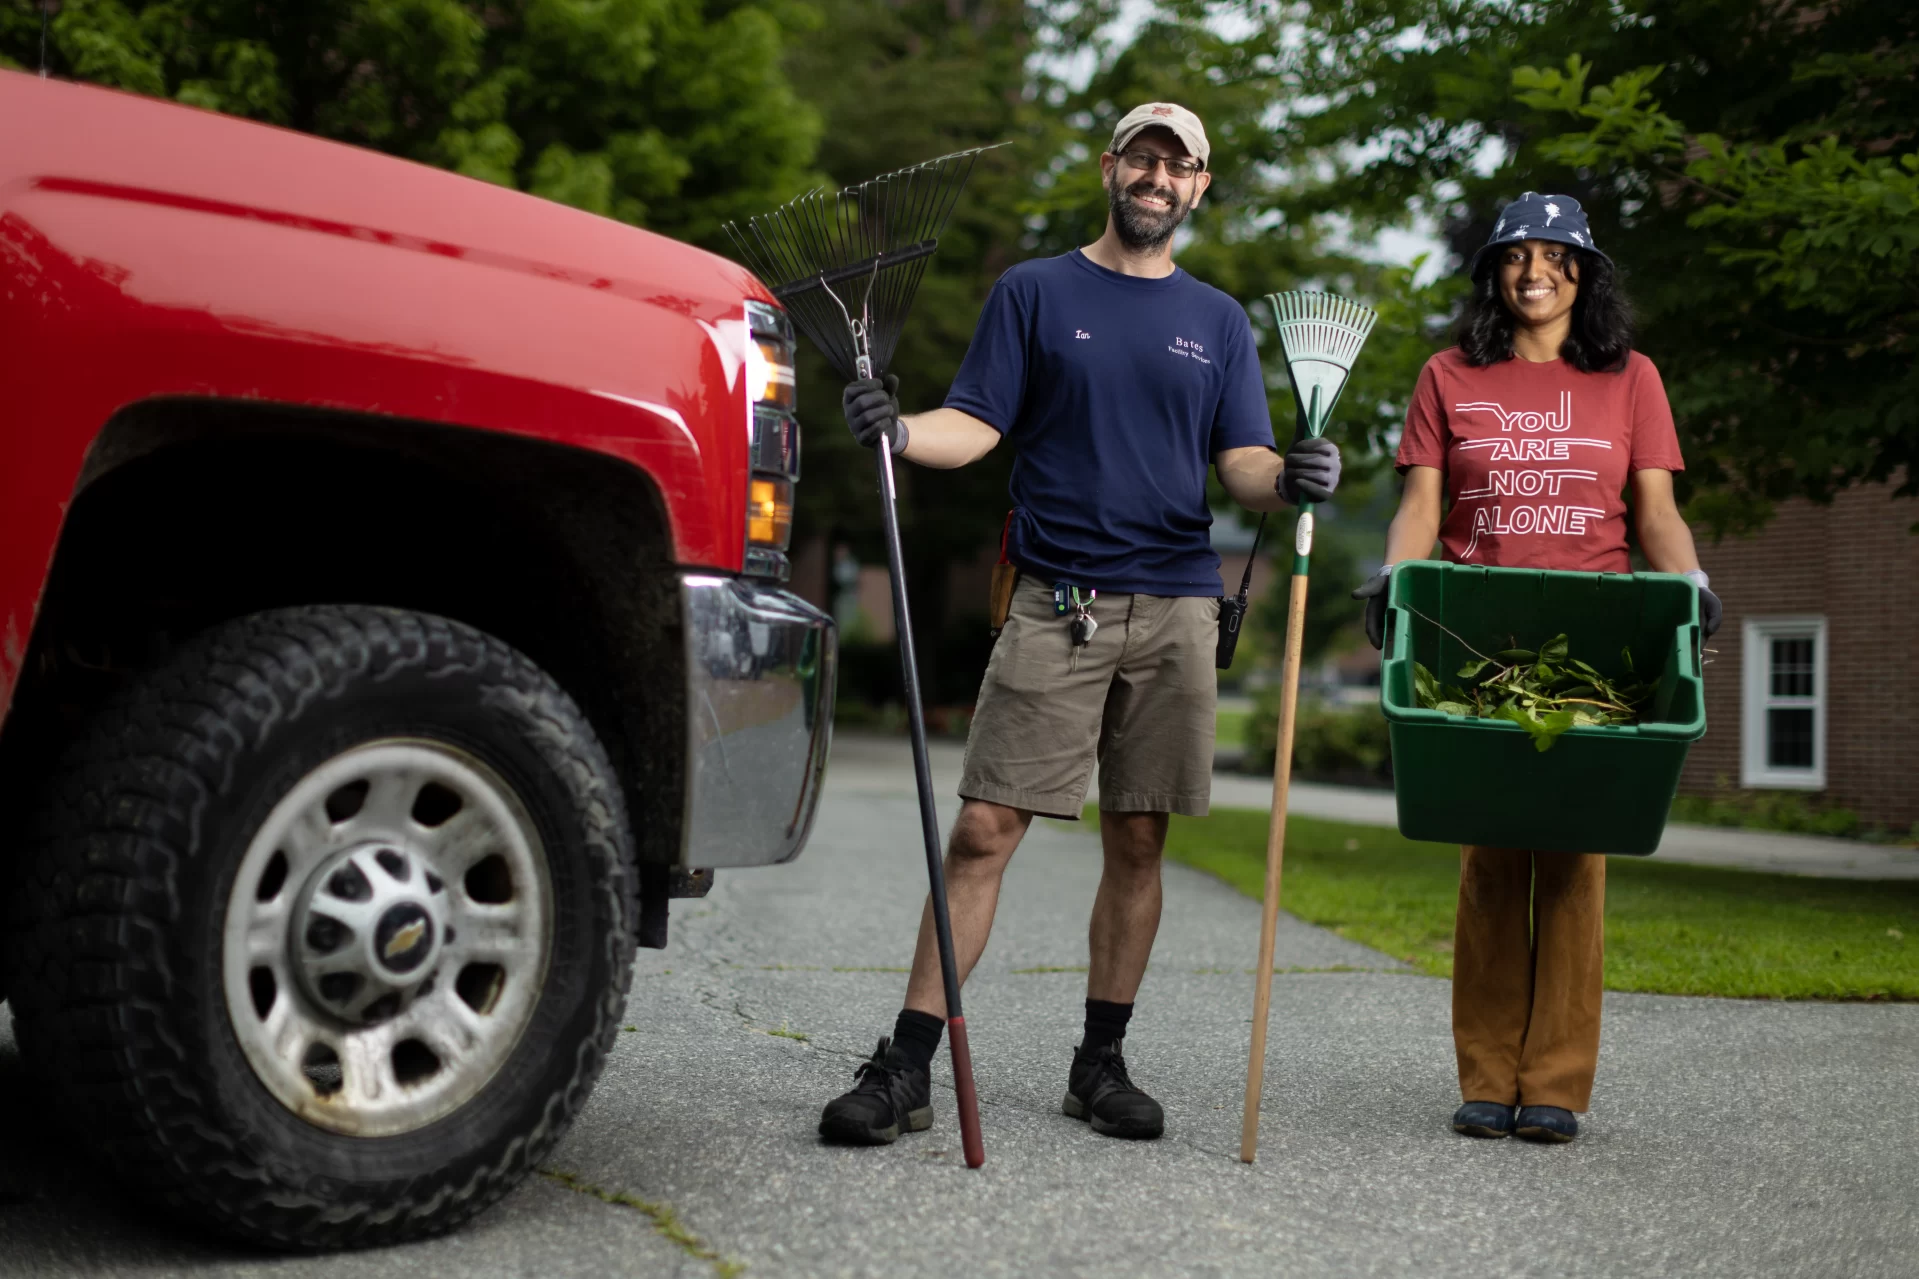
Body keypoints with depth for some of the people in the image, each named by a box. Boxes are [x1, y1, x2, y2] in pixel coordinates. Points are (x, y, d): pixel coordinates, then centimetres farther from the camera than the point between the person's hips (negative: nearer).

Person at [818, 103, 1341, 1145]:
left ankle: (1101, 1063, 18)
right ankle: (905, 1068, -3)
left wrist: (1291, 476, -15)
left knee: (1137, 843, 6)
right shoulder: (1034, 293, 9)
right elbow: (975, 424, 1)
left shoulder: (1218, 321, 16)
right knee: (984, 831, -8)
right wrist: (898, 432, -19)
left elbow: (1241, 462, 7)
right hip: (1054, 601, -2)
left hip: (1173, 608, 3)